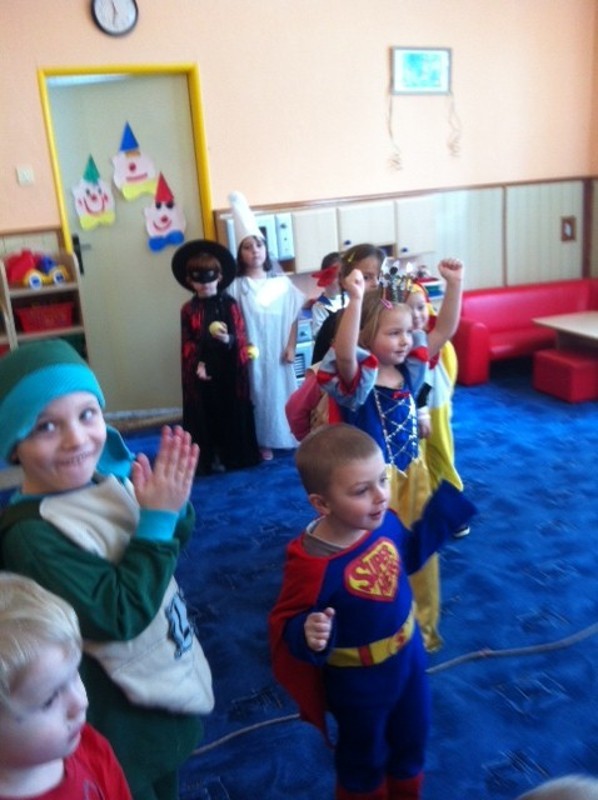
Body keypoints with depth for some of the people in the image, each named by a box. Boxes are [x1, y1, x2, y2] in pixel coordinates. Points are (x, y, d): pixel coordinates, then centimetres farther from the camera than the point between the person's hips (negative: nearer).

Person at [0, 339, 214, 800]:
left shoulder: (107, 478, -11)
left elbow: (177, 541, 4)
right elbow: (121, 616, -29)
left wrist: (173, 504, -17)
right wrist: (156, 518, -28)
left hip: (171, 674, 7)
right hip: (124, 714, -6)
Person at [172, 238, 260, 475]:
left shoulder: (230, 305, 1)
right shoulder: (188, 310, 3)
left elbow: (241, 338, -2)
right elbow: (187, 343, 2)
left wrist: (228, 339, -23)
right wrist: (197, 365, -12)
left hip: (229, 368, 0)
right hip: (203, 370, 0)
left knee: (233, 411, 6)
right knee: (207, 413, 4)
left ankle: (236, 455, 19)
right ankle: (212, 458, 14)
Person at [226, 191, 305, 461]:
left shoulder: (282, 283, 2)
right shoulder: (236, 286, -4)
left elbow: (293, 317, 5)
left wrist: (291, 347, -2)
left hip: (278, 353, 2)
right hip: (252, 355, -2)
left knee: (280, 393, 10)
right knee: (259, 395, 5)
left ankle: (285, 437, 25)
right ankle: (263, 441, 16)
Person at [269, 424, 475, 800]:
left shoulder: (385, 521, -18)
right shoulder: (312, 565, -37)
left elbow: (410, 555, 4)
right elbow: (286, 624, -25)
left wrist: (445, 503, -3)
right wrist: (307, 634, -48)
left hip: (409, 656, 6)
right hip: (358, 683, -6)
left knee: (413, 740, 31)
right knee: (364, 759, 24)